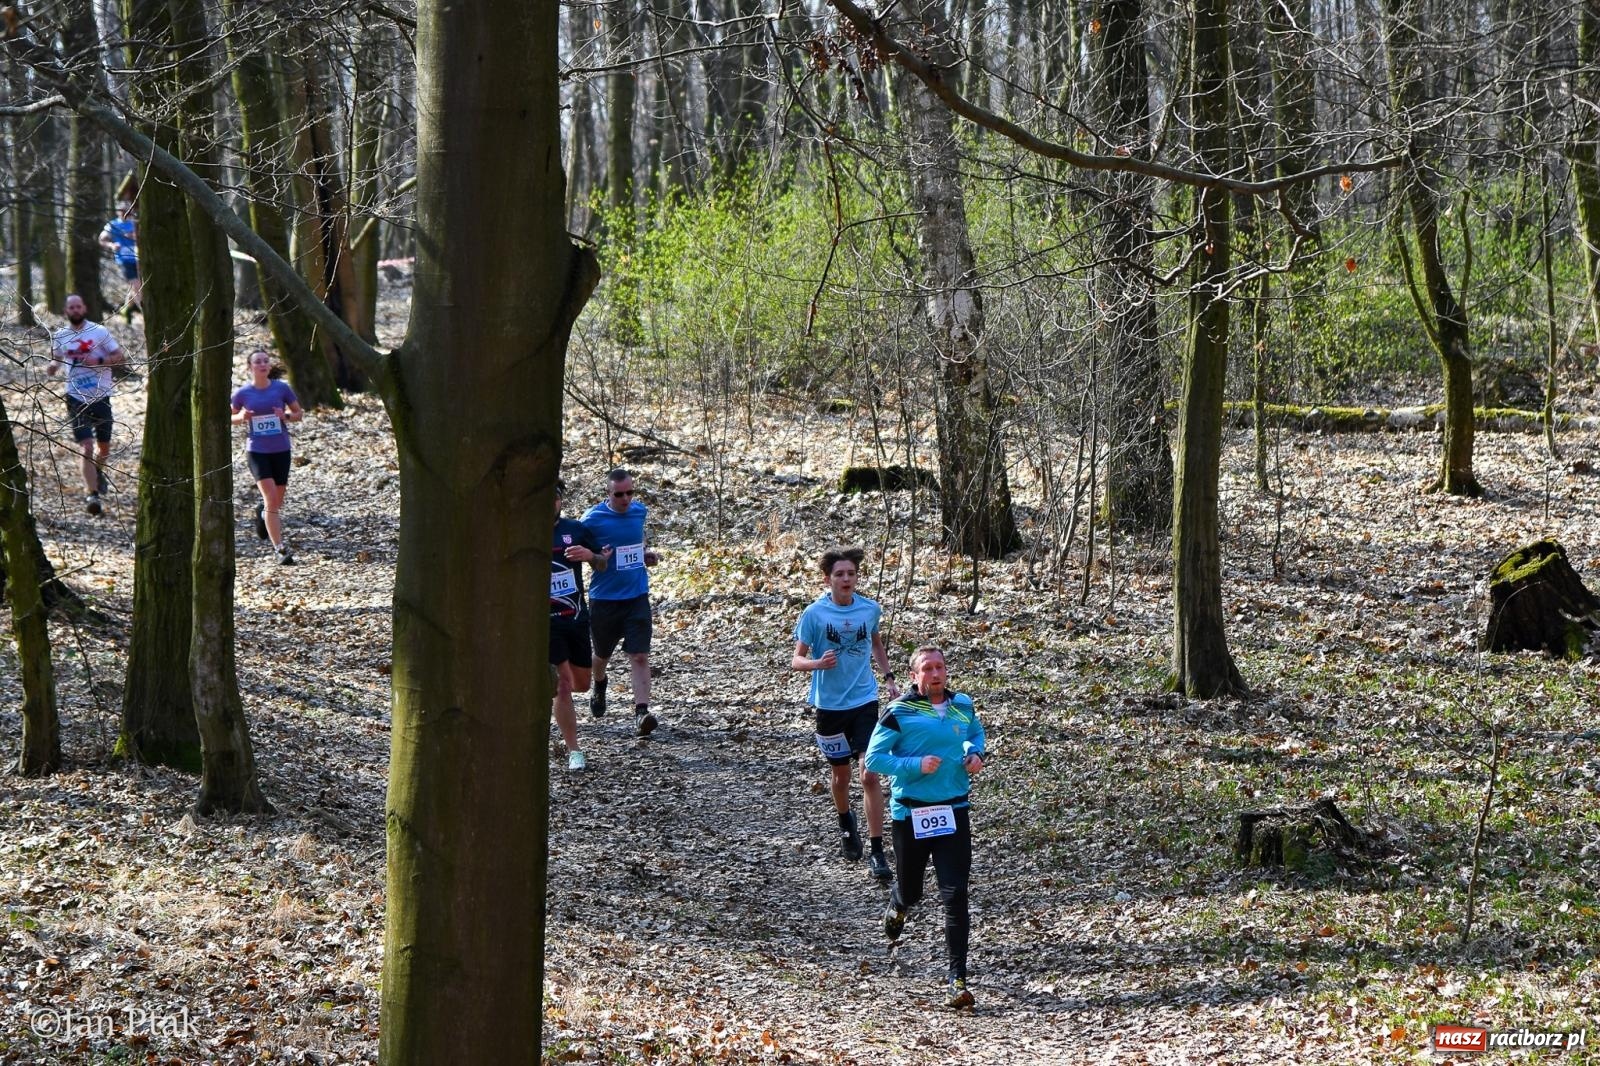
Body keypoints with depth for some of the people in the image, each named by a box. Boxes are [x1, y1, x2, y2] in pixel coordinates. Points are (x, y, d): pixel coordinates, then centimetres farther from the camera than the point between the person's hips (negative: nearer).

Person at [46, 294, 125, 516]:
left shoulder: (99, 332, -4)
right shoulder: (59, 337, 3)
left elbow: (120, 357, -2)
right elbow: (56, 360, 16)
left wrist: (99, 360, -19)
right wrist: (52, 367, -8)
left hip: (101, 396, 0)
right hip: (76, 398, 0)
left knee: (104, 447, 15)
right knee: (87, 447, -13)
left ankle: (98, 472, 47)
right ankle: (92, 494, -13)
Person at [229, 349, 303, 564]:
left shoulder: (282, 388, -3)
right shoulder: (243, 393, -3)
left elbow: (299, 413, 7)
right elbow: (230, 417, 11)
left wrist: (286, 416, -15)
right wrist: (241, 417, -12)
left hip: (281, 450, 2)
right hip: (257, 451, -2)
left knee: (278, 500, 12)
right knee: (271, 497, -15)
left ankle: (263, 512, 50)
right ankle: (280, 548, -14)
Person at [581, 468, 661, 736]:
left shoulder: (639, 511, 3)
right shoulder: (593, 519, -11)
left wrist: (646, 554, 5)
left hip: (637, 596, 2)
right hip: (604, 599, -2)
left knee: (639, 656, -11)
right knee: (603, 654, 18)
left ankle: (642, 712, -17)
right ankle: (599, 687, 50)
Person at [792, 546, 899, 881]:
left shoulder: (870, 609, -2)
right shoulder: (814, 614, -11)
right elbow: (797, 660, -8)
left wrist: (888, 678, 11)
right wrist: (818, 663, -29)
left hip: (865, 702, 1)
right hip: (830, 704, -1)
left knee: (871, 775, -11)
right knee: (841, 775, 15)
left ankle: (876, 851, -7)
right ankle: (846, 825, 45)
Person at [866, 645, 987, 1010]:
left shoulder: (963, 705, 5)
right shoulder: (899, 712, -10)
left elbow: (976, 732, 26)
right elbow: (874, 758, -9)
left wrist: (975, 754, 4)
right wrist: (916, 765, -21)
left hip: (954, 812, 2)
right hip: (911, 813, -2)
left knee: (955, 895, -8)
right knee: (910, 891, 15)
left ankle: (958, 979, -6)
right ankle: (897, 906, 55)